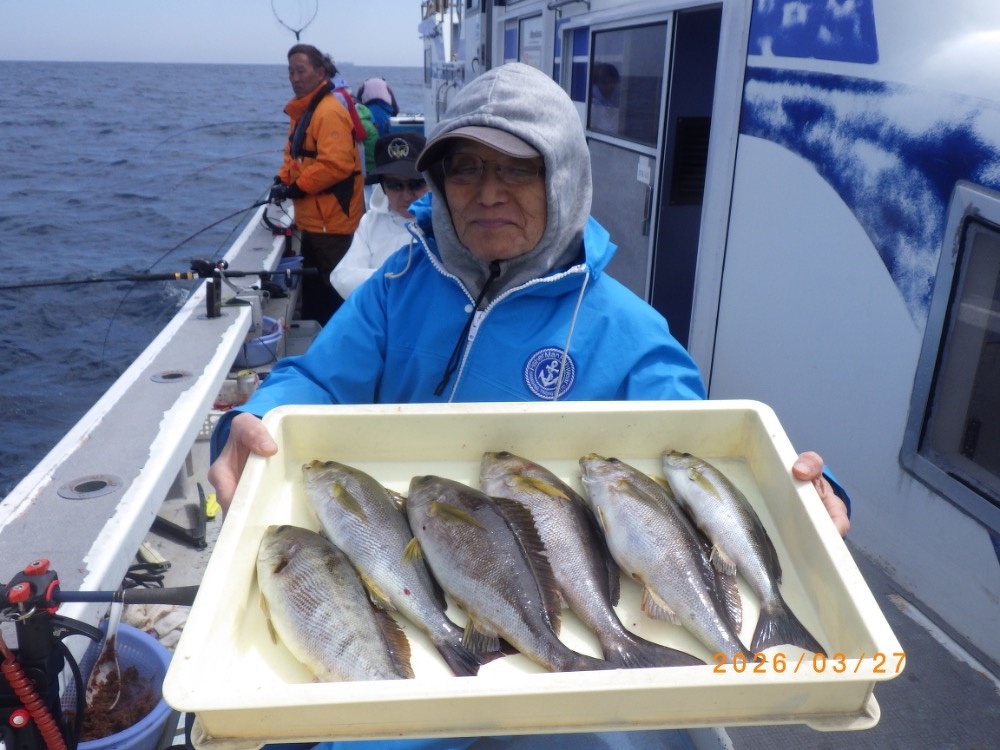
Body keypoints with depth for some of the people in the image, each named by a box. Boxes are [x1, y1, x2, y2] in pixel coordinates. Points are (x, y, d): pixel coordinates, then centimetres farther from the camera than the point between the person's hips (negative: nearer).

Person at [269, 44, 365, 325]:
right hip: (313, 220, 10)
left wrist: (296, 188, -18)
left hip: (332, 223, -10)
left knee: (334, 291, -2)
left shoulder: (329, 111, -16)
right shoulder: (301, 109, 15)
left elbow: (336, 164, -25)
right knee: (313, 291, 20)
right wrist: (282, 180, 4)